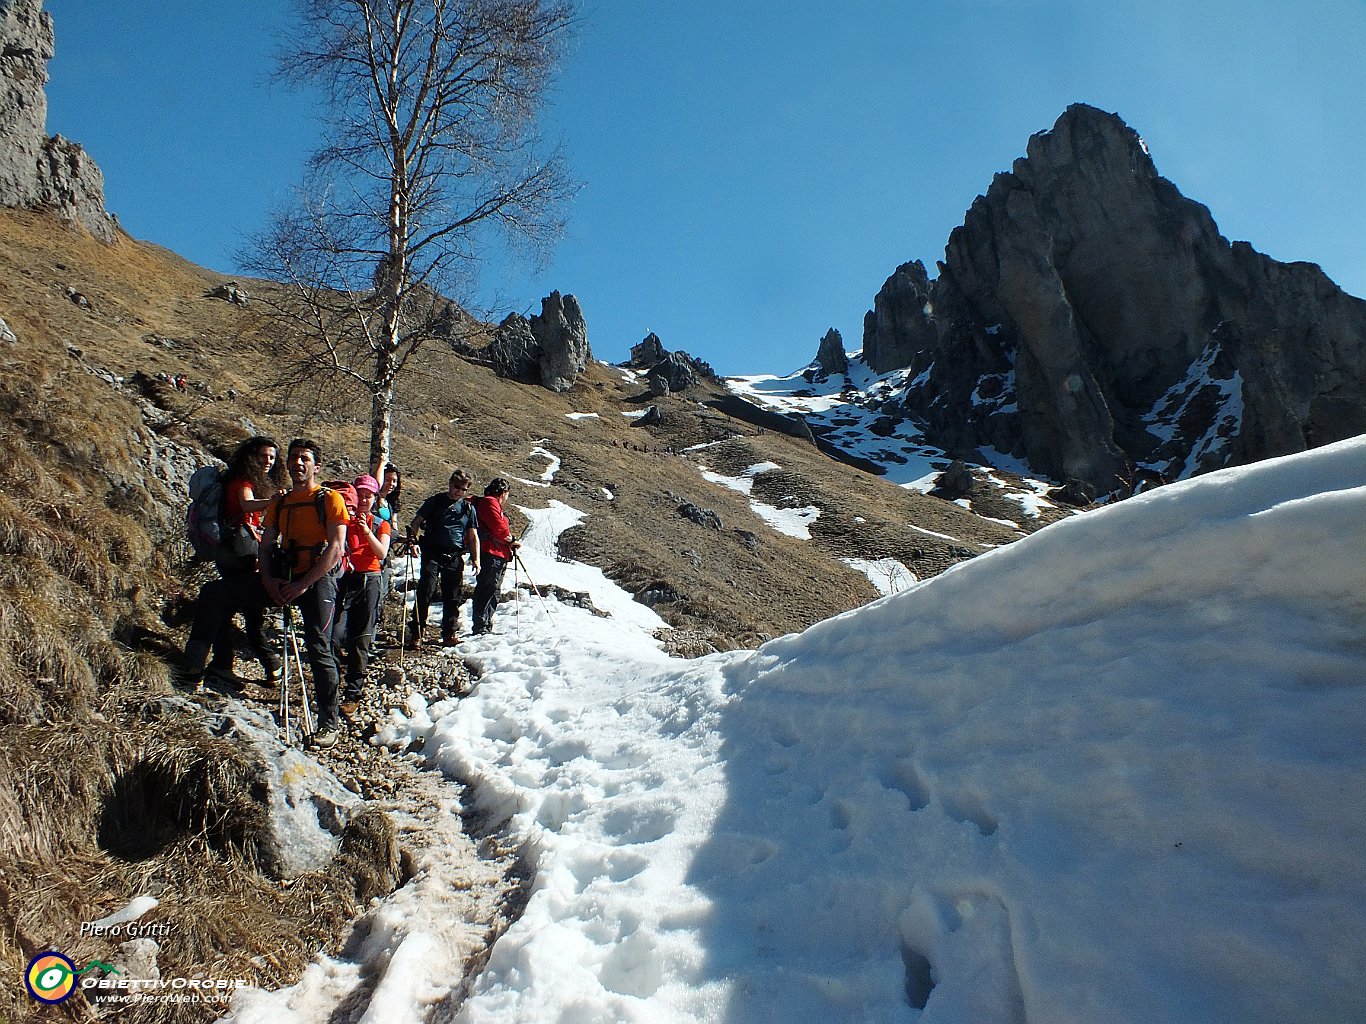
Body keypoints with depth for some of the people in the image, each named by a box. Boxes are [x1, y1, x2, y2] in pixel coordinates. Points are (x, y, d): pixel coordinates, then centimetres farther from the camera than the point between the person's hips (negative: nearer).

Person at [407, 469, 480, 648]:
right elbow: (417, 521, 6)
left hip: (455, 557, 3)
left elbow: (473, 536, 15)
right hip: (432, 554, -3)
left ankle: (449, 634, 13)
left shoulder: (468, 508, 13)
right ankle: (416, 635, -8)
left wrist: (475, 559, 6)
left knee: (453, 596, 4)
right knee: (425, 593, -10)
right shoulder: (435, 501, 6)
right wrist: (412, 540, -11)